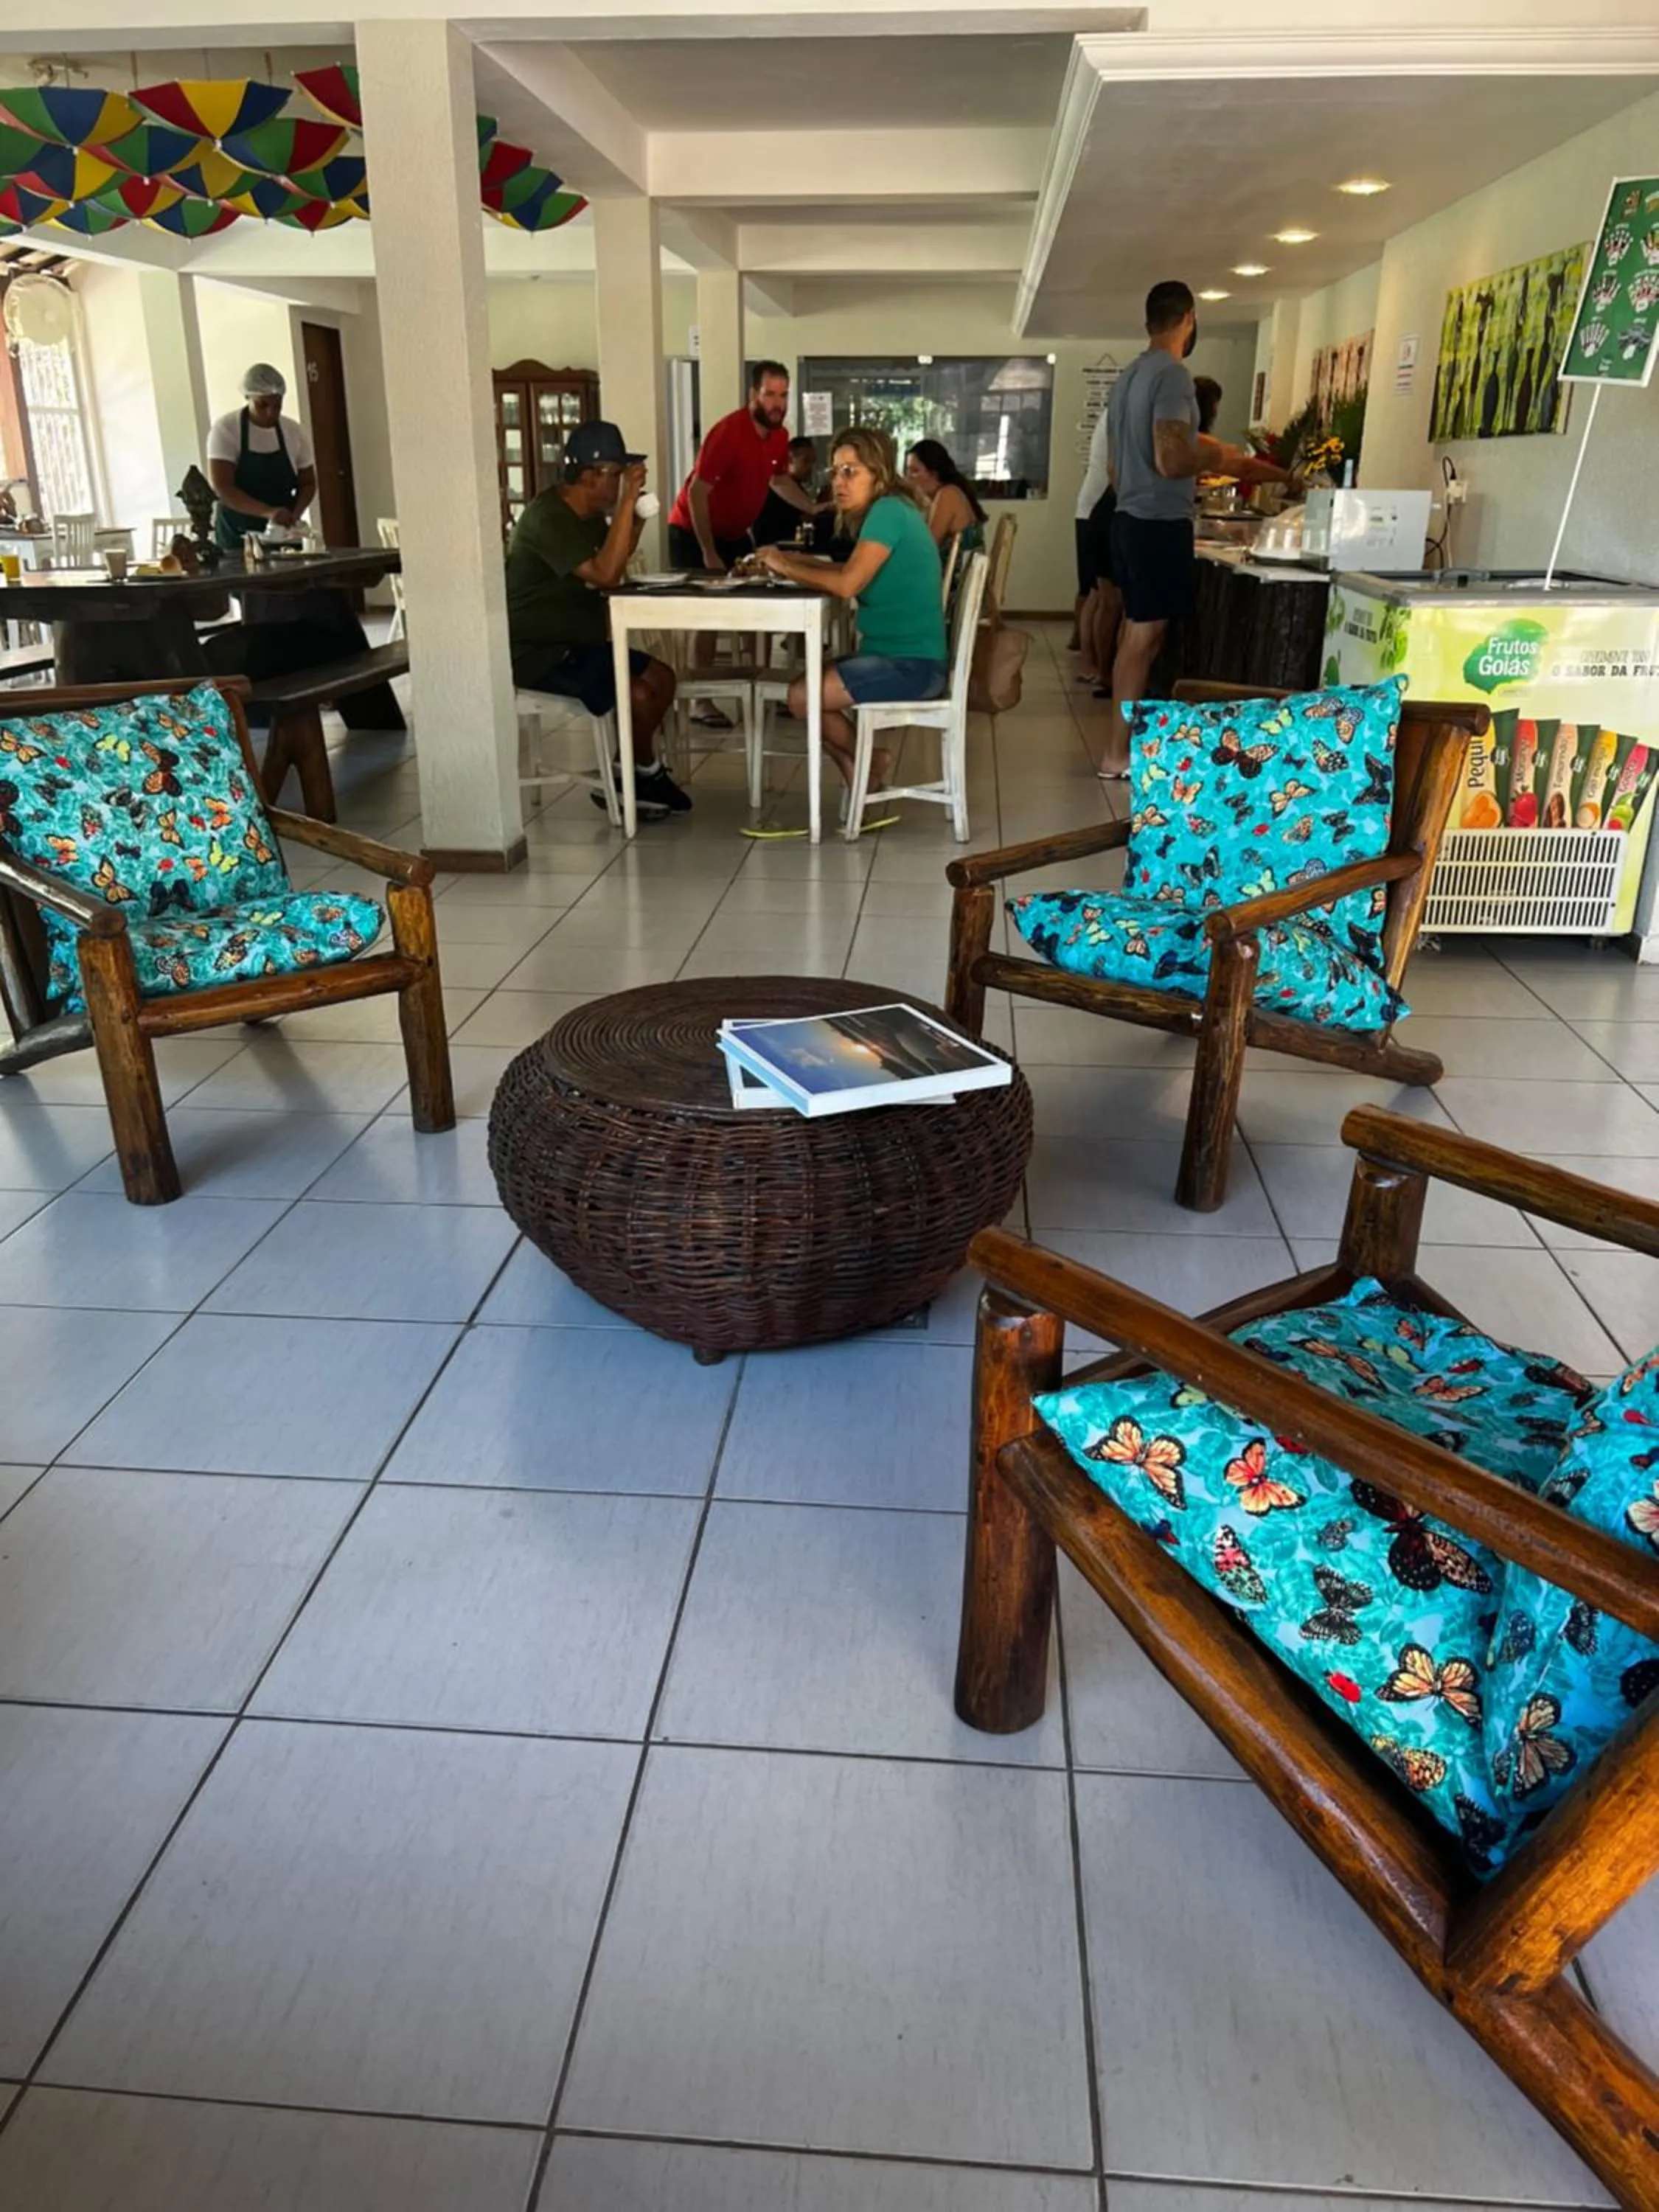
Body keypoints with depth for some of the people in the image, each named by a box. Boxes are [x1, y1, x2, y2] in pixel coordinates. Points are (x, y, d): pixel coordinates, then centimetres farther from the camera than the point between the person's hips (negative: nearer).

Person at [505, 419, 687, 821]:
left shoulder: (591, 515, 10)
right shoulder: (548, 518, -21)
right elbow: (605, 576, -31)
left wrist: (635, 522, -2)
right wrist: (628, 500, -30)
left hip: (576, 642, 10)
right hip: (536, 653, -10)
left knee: (661, 678, 2)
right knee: (638, 693, -22)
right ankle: (647, 773, 6)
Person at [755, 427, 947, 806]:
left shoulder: (888, 511, -15)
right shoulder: (885, 512, 14)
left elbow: (848, 584, -24)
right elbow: (854, 574, 14)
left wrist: (788, 568, -12)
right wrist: (797, 562, 4)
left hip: (912, 663, -10)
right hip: (895, 655, 10)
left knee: (801, 697, -14)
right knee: (806, 685, 10)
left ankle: (871, 762, 9)